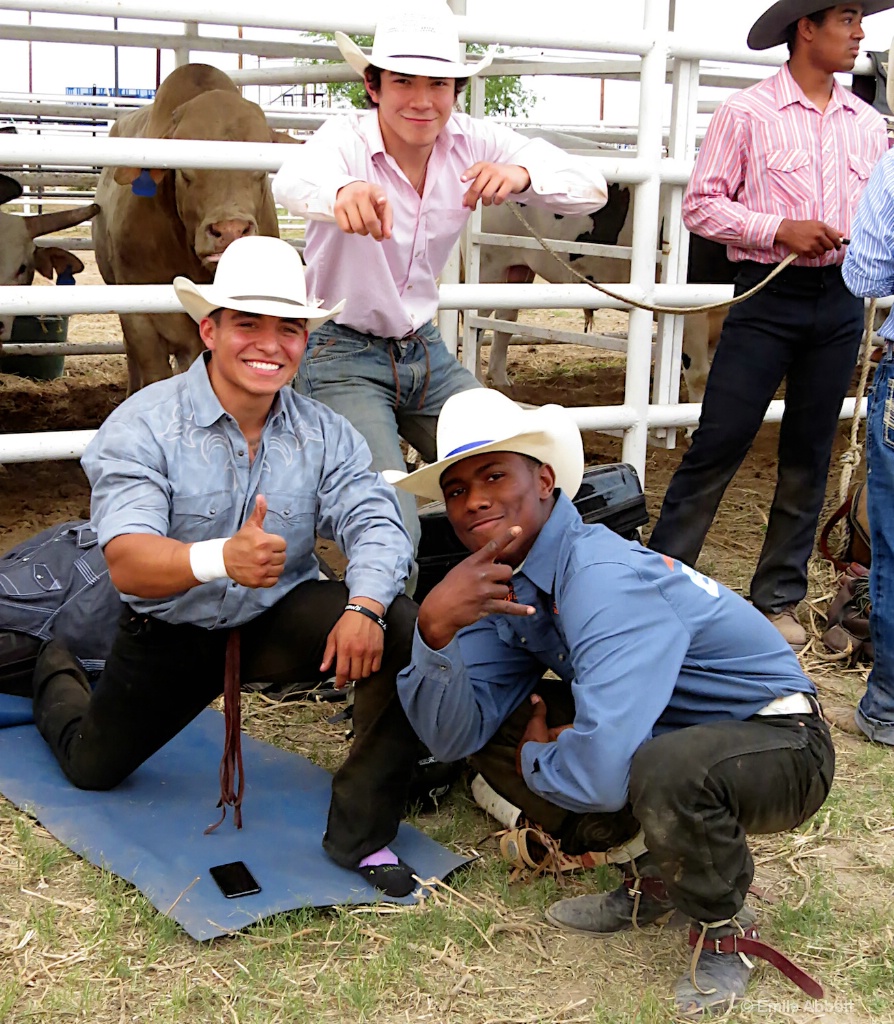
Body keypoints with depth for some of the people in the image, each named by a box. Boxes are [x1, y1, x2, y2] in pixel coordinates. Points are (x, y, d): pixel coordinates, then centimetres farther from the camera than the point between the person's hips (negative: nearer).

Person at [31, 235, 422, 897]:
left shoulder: (324, 433, -9)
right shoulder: (143, 426, -21)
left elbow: (375, 523, -21)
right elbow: (128, 563, -34)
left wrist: (364, 605, -43)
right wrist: (220, 558, -55)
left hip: (281, 617, 2)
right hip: (171, 633, -1)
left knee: (405, 631, -25)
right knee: (91, 769, 16)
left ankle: (362, 834, -13)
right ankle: (55, 670, 51)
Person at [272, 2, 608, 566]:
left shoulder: (473, 144, -6)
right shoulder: (349, 137, -18)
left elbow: (592, 187, -11)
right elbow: (294, 179, -42)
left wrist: (522, 174, -33)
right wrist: (343, 191, -67)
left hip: (426, 351, 5)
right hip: (343, 356, -5)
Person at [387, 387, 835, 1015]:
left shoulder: (604, 581, -31)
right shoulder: (501, 583, -4)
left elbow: (600, 774, -40)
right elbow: (453, 738, -9)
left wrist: (536, 760, -16)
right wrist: (436, 630, -28)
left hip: (778, 743, -8)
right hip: (667, 730, 8)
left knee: (665, 770, -39)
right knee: (492, 727, -1)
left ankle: (724, 925, -5)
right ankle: (661, 877, 12)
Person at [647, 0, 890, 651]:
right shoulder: (748, 114, -4)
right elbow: (701, 205, -7)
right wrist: (780, 230, -16)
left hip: (840, 302, 5)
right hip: (769, 297, -5)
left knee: (809, 455, 9)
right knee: (718, 445, -5)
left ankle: (779, 598, 20)